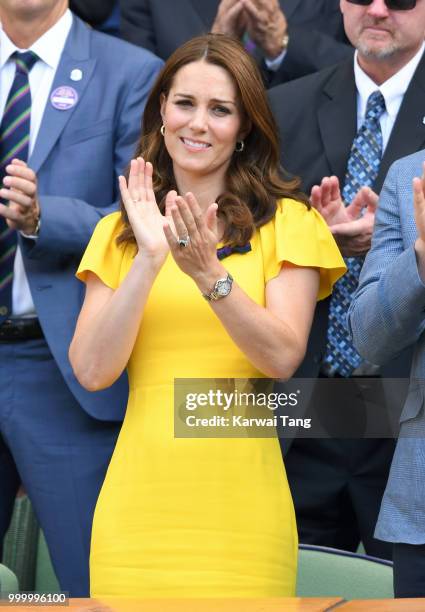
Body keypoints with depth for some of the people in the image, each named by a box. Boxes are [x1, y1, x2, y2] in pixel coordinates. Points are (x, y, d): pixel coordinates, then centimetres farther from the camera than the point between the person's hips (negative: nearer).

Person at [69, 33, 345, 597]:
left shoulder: (287, 223, 3)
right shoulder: (119, 232, 10)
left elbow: (283, 358, -9)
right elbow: (91, 371, -2)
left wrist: (208, 273, -21)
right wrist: (149, 259, -12)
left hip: (240, 506, -2)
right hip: (139, 502, 2)